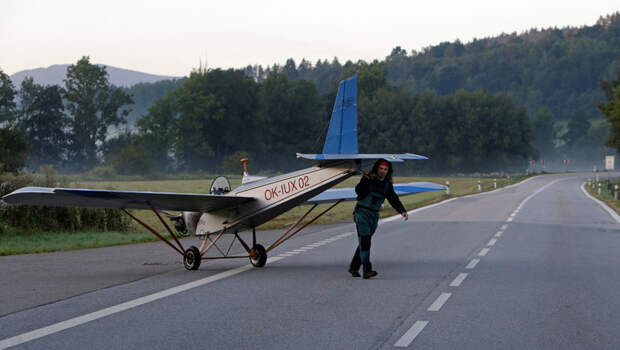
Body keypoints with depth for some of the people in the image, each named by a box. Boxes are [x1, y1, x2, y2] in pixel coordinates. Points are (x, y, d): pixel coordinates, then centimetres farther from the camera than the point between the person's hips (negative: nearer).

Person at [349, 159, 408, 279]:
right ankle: (367, 270, -22)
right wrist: (365, 180, -40)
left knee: (364, 242, 11)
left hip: (374, 215, 6)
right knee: (365, 241, -15)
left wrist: (402, 211, -13)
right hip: (362, 212, -6)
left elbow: (394, 199, 2)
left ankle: (353, 267, 24)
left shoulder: (387, 184, 6)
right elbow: (359, 191, -24)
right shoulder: (368, 179, -10)